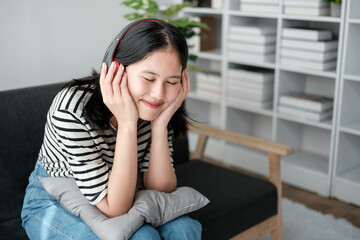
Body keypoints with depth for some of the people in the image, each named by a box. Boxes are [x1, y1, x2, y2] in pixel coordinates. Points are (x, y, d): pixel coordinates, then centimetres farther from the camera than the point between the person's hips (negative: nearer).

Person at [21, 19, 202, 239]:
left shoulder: (154, 106, -15)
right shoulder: (73, 109, -31)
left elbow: (160, 191, -15)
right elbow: (113, 209, -31)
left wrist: (160, 125, -28)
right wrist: (127, 125, -39)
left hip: (121, 200, 4)